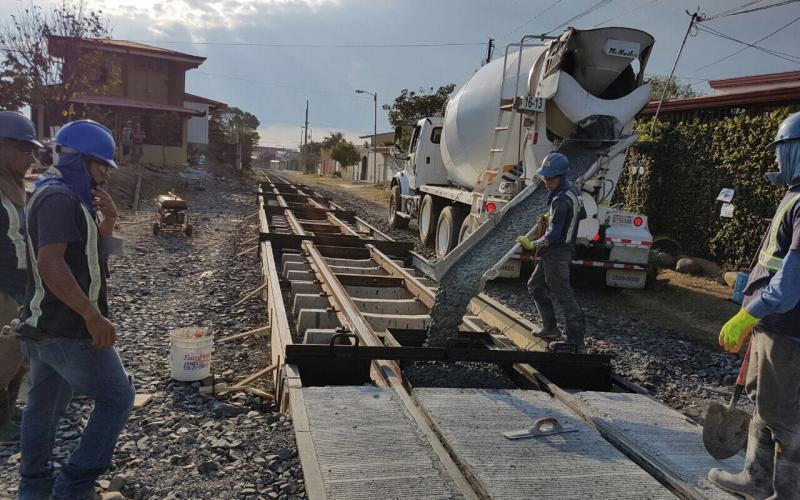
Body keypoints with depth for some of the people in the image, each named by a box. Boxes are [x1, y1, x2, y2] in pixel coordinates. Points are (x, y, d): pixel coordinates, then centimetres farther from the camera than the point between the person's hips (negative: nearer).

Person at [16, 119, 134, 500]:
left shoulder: (66, 196, 13)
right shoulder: (60, 198, -18)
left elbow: (90, 252, 19)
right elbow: (52, 264, -28)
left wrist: (106, 221, 1)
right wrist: (94, 316, -27)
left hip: (46, 325, 10)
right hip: (68, 329, -10)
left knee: (45, 403, 20)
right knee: (117, 398, -1)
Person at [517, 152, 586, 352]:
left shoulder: (561, 201, -25)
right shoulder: (572, 189, 5)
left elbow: (553, 235, -27)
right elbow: (582, 215, 19)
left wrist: (533, 244, -12)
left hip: (556, 255, -10)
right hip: (555, 253, 10)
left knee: (564, 296, -4)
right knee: (535, 286, 20)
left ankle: (577, 342, 2)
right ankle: (550, 328, 26)